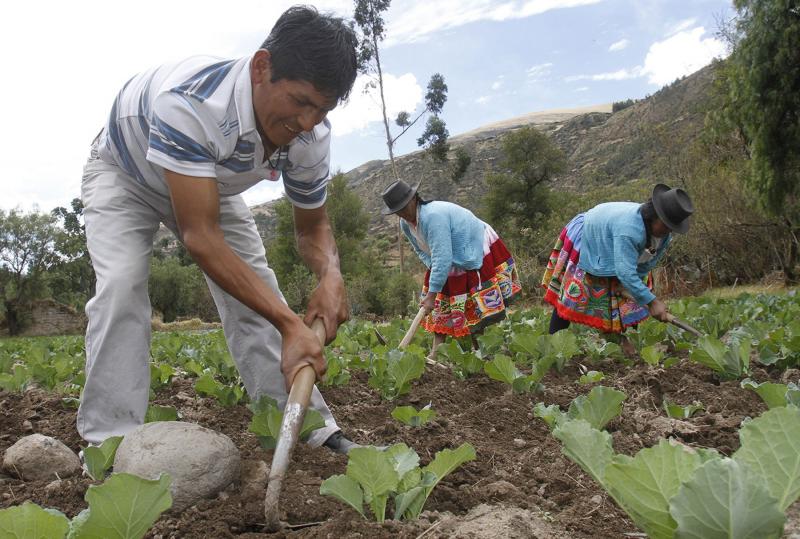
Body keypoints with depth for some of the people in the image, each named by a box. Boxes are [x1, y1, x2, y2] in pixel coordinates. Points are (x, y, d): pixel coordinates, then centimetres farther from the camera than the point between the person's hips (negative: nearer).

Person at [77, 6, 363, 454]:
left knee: (256, 288, -7)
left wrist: (331, 274, -36)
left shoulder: (312, 136, -26)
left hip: (210, 185, 4)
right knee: (121, 284, -26)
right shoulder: (189, 101, -45)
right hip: (124, 173, -4)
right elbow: (199, 235, -46)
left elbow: (313, 225, -11)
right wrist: (290, 324, -50)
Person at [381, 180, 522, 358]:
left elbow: (442, 258, -36)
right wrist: (435, 269, -15)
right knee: (441, 306, 4)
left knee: (478, 311, -7)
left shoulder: (433, 216, -34)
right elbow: (421, 251, 6)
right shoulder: (405, 224, -6)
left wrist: (431, 294, -33)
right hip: (453, 263, 9)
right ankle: (435, 354, 6)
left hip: (478, 255, -9)